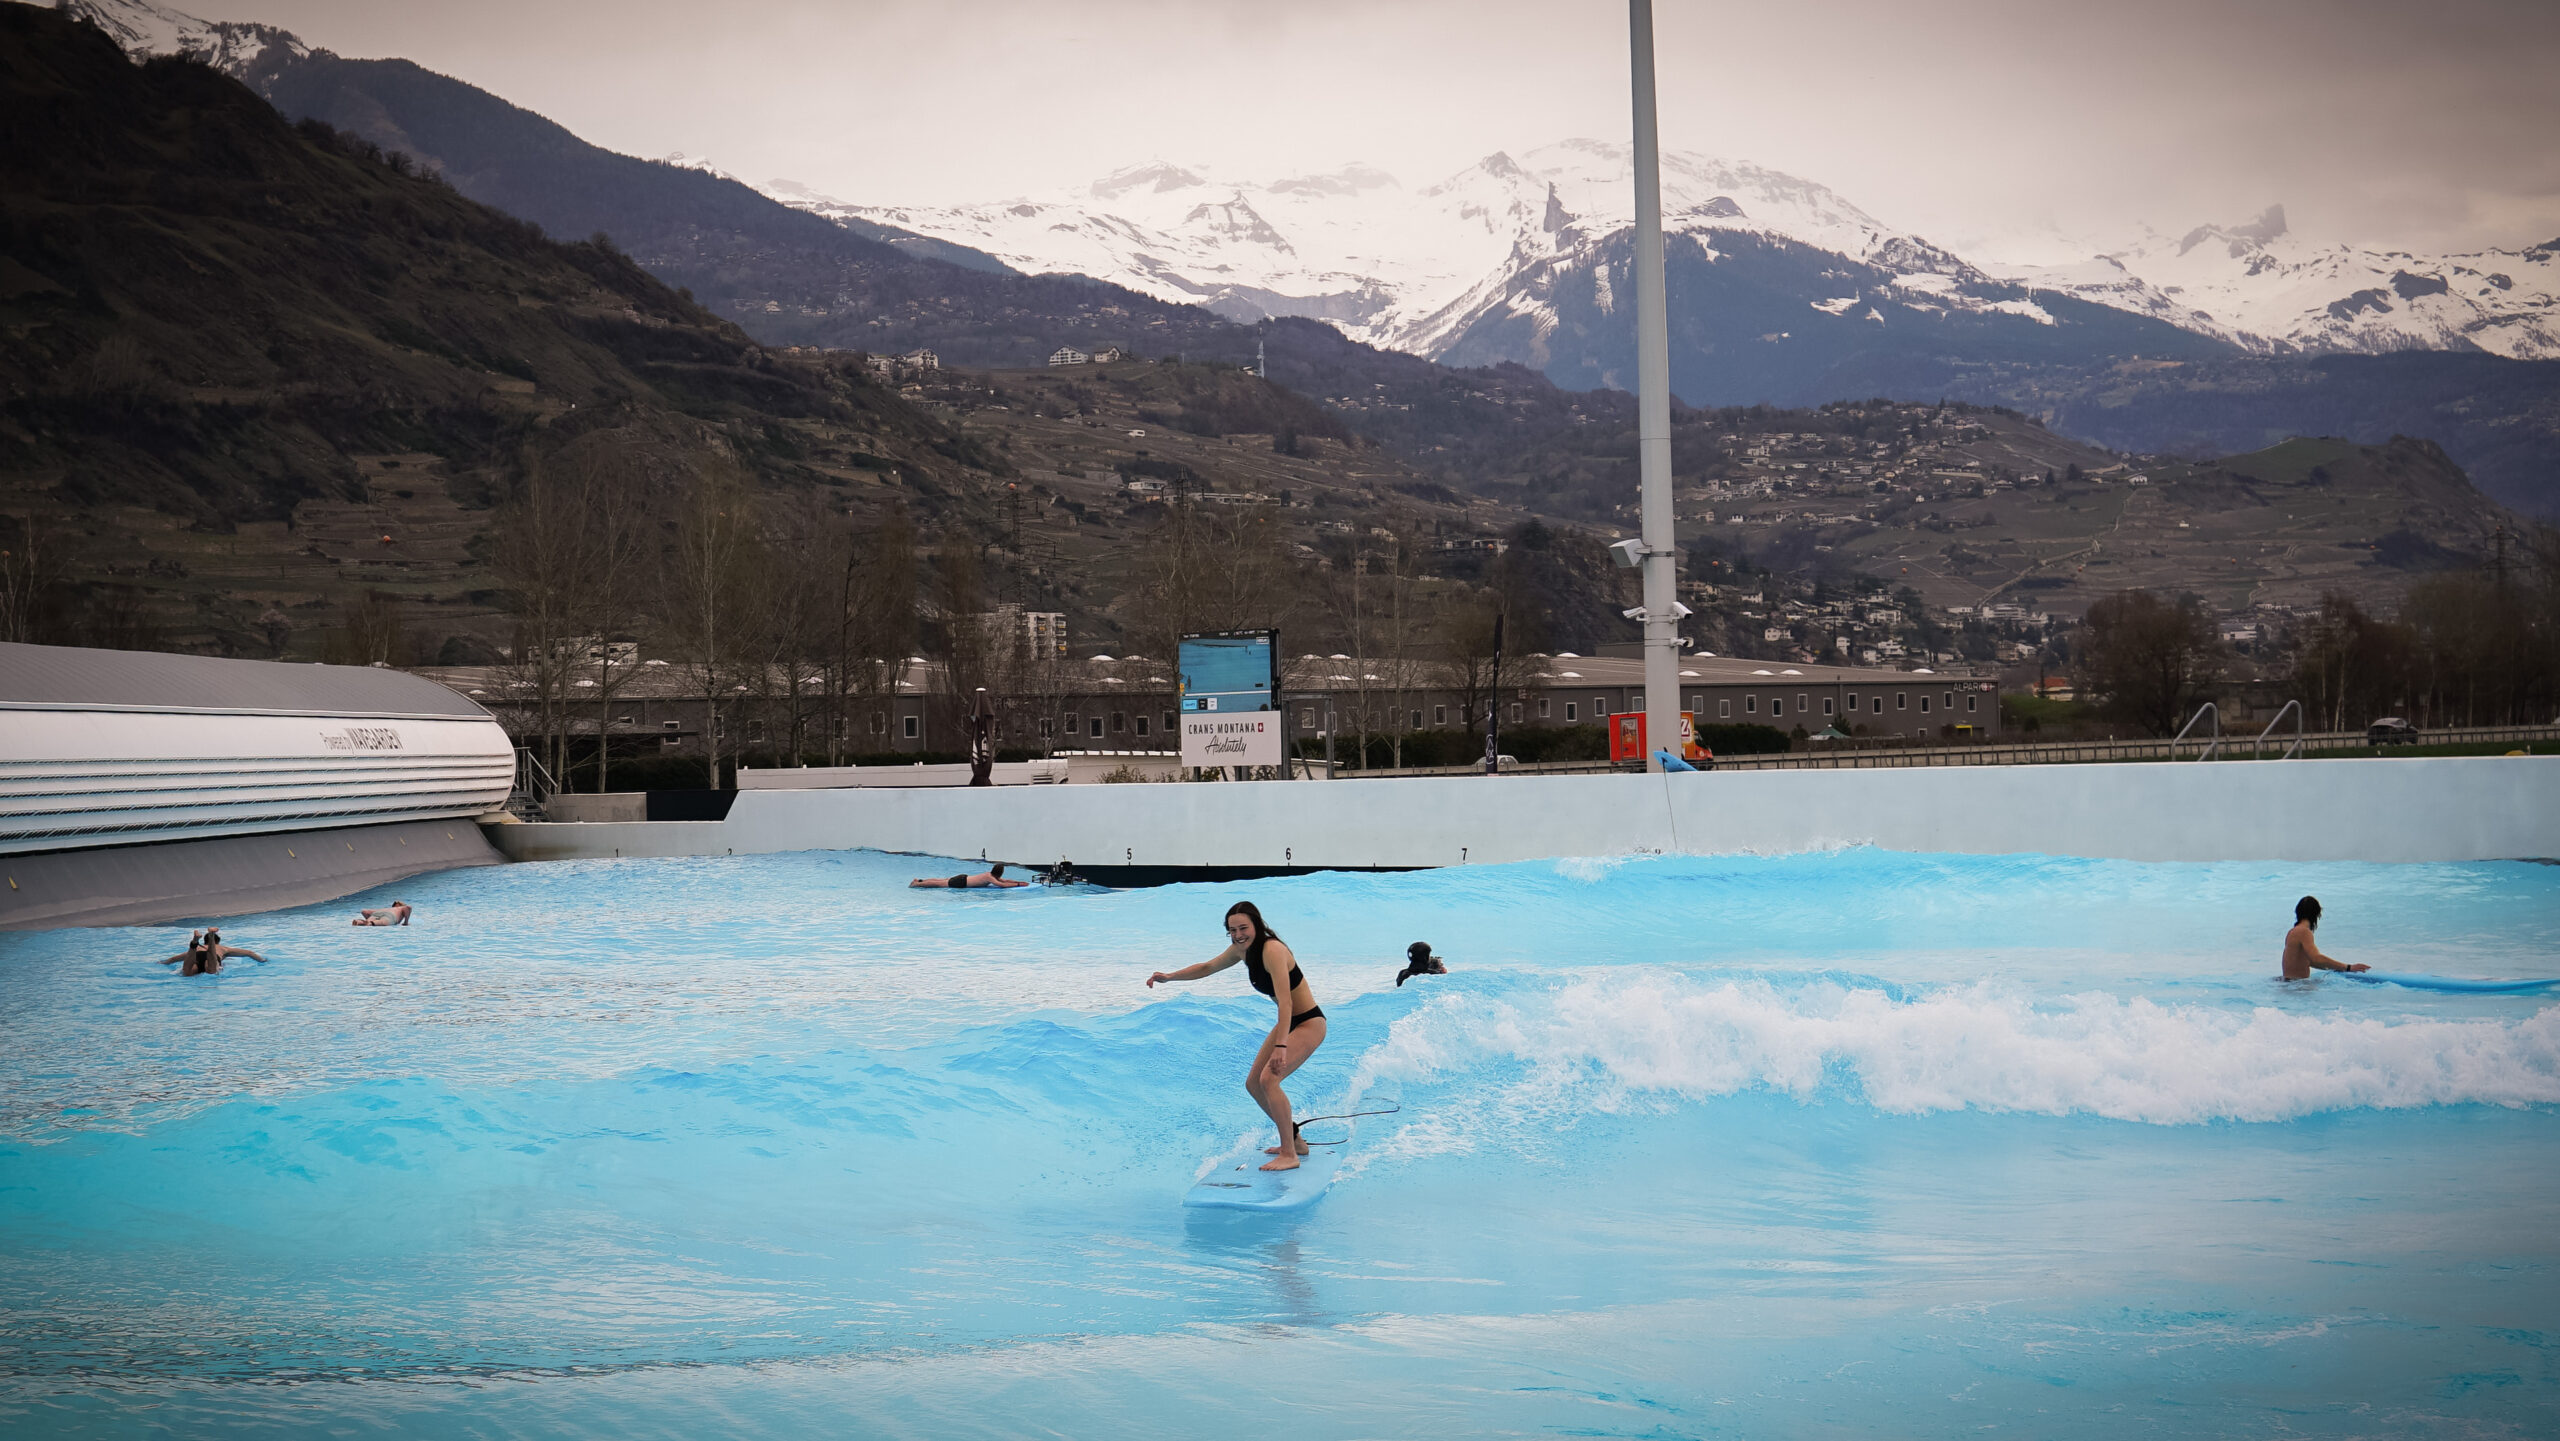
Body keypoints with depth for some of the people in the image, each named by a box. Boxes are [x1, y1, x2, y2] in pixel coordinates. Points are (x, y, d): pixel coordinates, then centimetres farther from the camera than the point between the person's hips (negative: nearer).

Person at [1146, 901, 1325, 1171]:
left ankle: (1289, 1156, -15)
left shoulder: (1272, 950, -26)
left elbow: (1285, 1001, -34)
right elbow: (1208, 967, 19)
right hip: (1287, 1022, 9)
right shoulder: (1242, 949, 1)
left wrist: (1280, 1047, -40)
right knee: (1254, 1084, 9)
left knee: (1269, 1079, -22)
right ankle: (1294, 1141, 24)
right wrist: (1170, 976, 11)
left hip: (1309, 1023, -9)